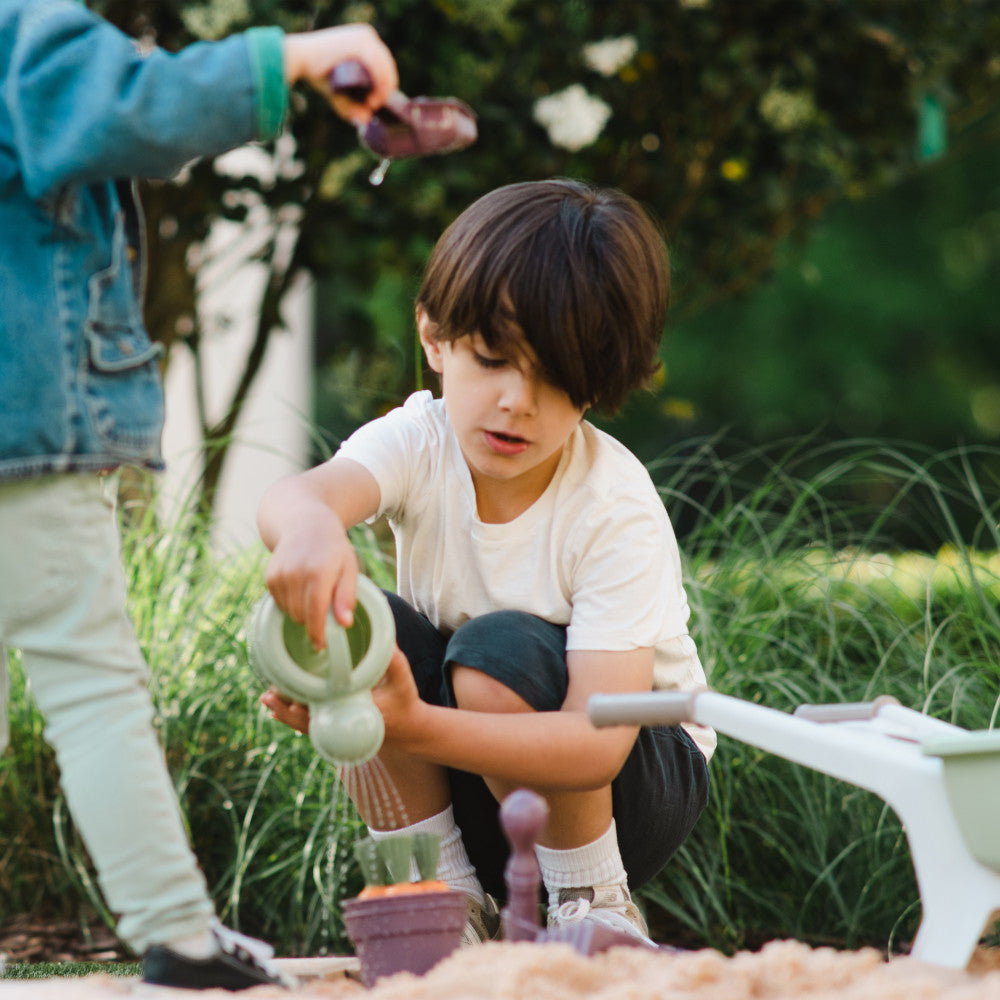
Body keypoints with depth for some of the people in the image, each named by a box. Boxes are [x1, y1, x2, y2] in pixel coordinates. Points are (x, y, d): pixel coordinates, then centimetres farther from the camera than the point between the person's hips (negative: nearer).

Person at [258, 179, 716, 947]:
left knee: (500, 653, -32)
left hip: (639, 774, -4)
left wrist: (414, 727, -51)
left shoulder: (616, 510, -24)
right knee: (349, 624, -23)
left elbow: (597, 742, -35)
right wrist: (311, 527, -66)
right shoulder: (422, 441, -14)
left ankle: (591, 904, -10)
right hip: (473, 791, 4)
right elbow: (297, 494, -39)